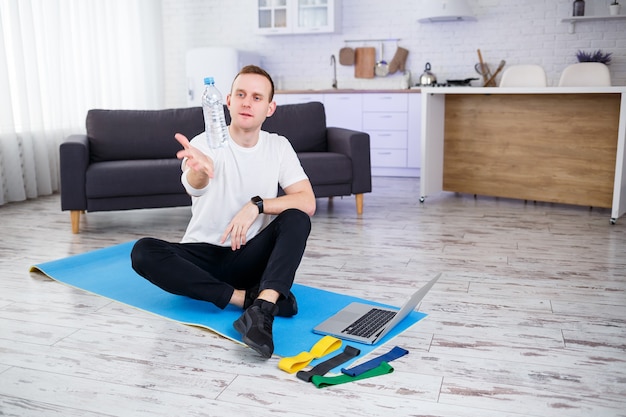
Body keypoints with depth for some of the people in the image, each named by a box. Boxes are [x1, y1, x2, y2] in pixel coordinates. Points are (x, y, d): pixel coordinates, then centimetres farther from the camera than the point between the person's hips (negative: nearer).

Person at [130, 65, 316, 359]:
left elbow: (308, 202, -12)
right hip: (204, 255, -1)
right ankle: (247, 297, -29)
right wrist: (199, 170, -60)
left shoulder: (279, 147, -2)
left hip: (251, 256, 1)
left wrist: (256, 205, -25)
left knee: (297, 218, -25)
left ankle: (261, 310, -41)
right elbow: (194, 186, -36)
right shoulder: (205, 144, -12)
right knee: (143, 252, -27)